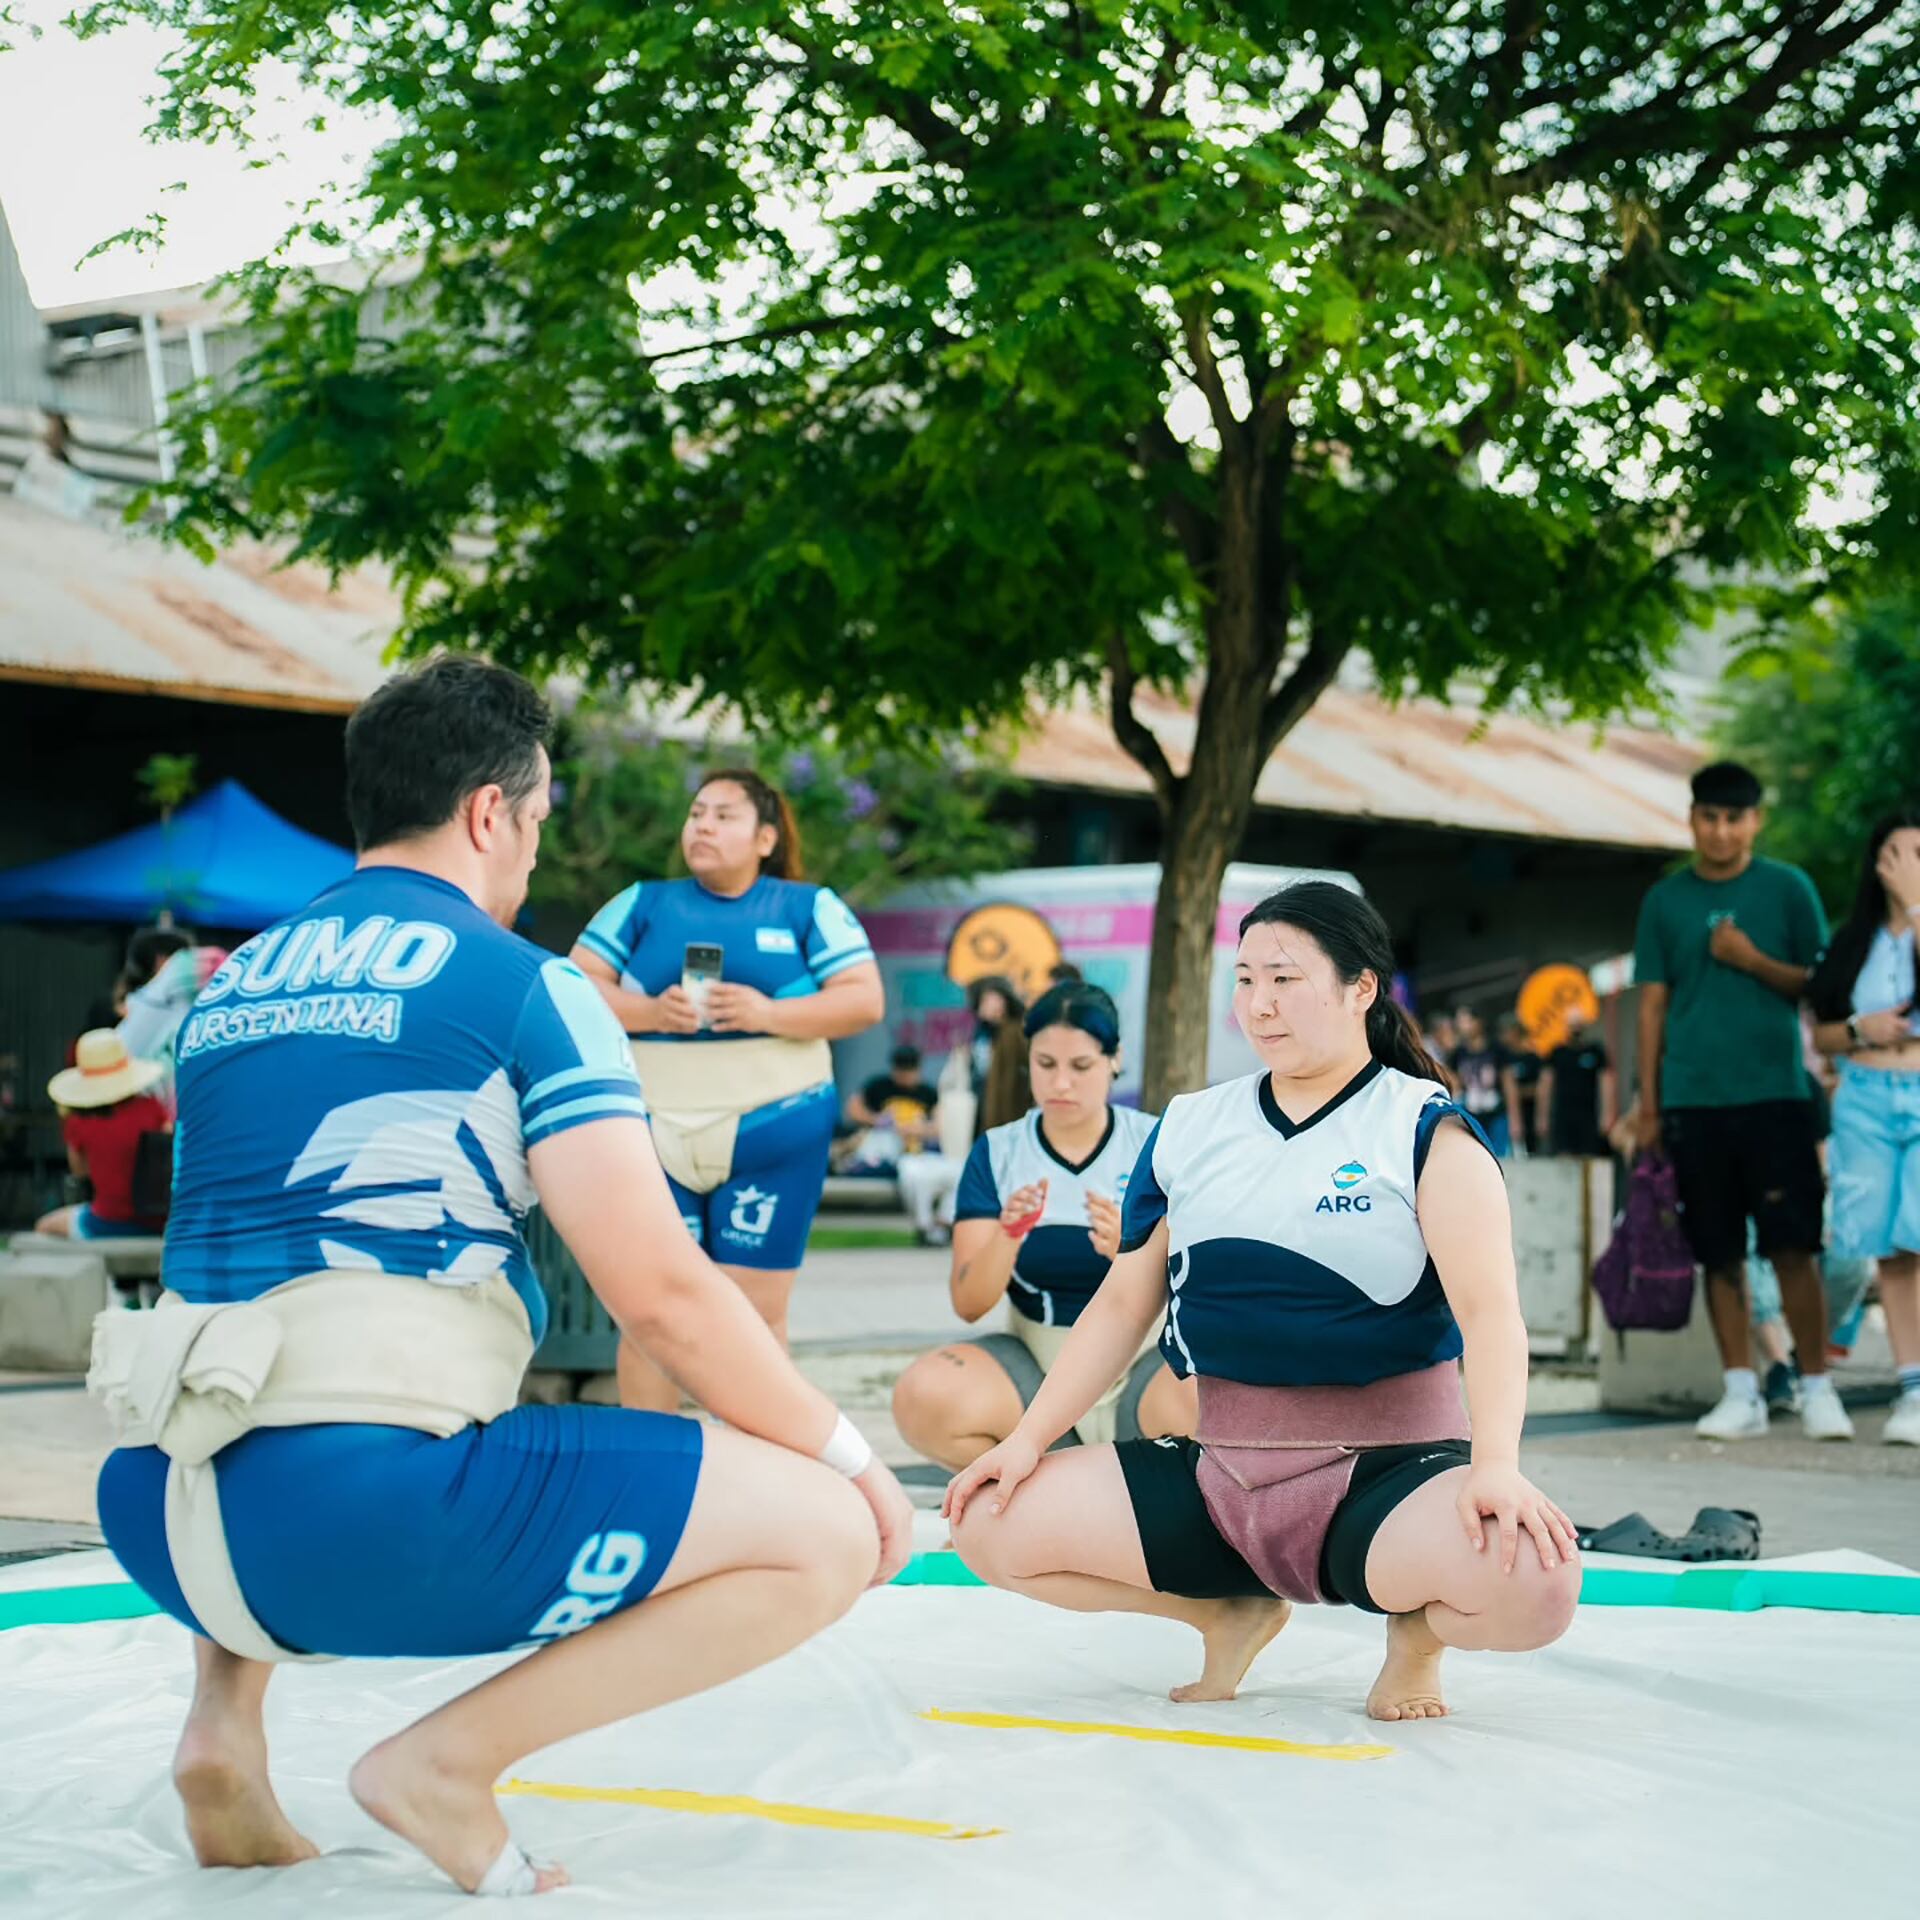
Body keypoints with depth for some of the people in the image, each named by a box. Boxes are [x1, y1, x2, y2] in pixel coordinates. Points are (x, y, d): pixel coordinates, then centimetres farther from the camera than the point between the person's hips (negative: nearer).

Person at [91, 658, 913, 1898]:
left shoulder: (227, 989, 21)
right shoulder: (523, 986, 1)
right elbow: (659, 1291, -5)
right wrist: (848, 1455, 8)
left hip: (158, 1520, 7)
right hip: (373, 1517, -7)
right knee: (825, 1531, -1)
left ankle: (228, 1728, 19)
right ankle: (451, 1757, -7)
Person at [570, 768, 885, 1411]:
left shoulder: (809, 907, 6)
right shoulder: (643, 904, 11)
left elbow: (865, 1000, -3)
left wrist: (768, 1013, -17)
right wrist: (650, 1011, -14)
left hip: (772, 1136, -1)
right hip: (654, 1136, 1)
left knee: (756, 1314, -2)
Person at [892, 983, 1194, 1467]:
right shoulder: (996, 1153, 2)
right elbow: (969, 1305, -5)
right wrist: (1008, 1236, -25)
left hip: (1144, 1366, -2)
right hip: (1036, 1365, 2)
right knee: (922, 1398, -28)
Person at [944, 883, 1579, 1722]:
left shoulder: (1426, 1132, -4)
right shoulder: (1189, 1129, 10)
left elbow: (1488, 1308, -17)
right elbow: (1124, 1304, 14)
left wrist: (1496, 1463, -33)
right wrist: (1027, 1440, 3)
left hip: (1390, 1471, -4)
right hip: (1220, 1474, 5)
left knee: (1534, 1584, -36)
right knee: (987, 1521, -11)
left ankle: (1418, 1627, 4)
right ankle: (1233, 1613, 12)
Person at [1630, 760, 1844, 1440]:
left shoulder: (1788, 888, 4)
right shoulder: (1665, 900, 9)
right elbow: (1653, 1003, 10)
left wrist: (1754, 961, -12)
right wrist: (1647, 1104, 6)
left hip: (1775, 1093, -2)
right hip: (1692, 1099, 2)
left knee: (1792, 1246, -6)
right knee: (1720, 1254, 4)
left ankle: (1817, 1390, 1)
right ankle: (1741, 1393, 9)